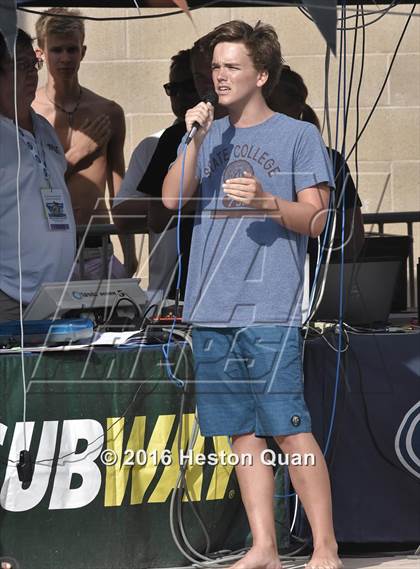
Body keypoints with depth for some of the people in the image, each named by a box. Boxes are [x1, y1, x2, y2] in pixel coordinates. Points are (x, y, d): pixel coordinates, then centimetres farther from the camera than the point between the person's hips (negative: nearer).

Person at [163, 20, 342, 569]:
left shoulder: (299, 136, 3)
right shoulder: (211, 137, 16)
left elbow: (316, 218, -2)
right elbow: (172, 199, 4)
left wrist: (267, 201, -19)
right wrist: (194, 141, -7)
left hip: (270, 310, -5)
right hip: (211, 308, 5)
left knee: (289, 429, -9)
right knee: (242, 432, 6)